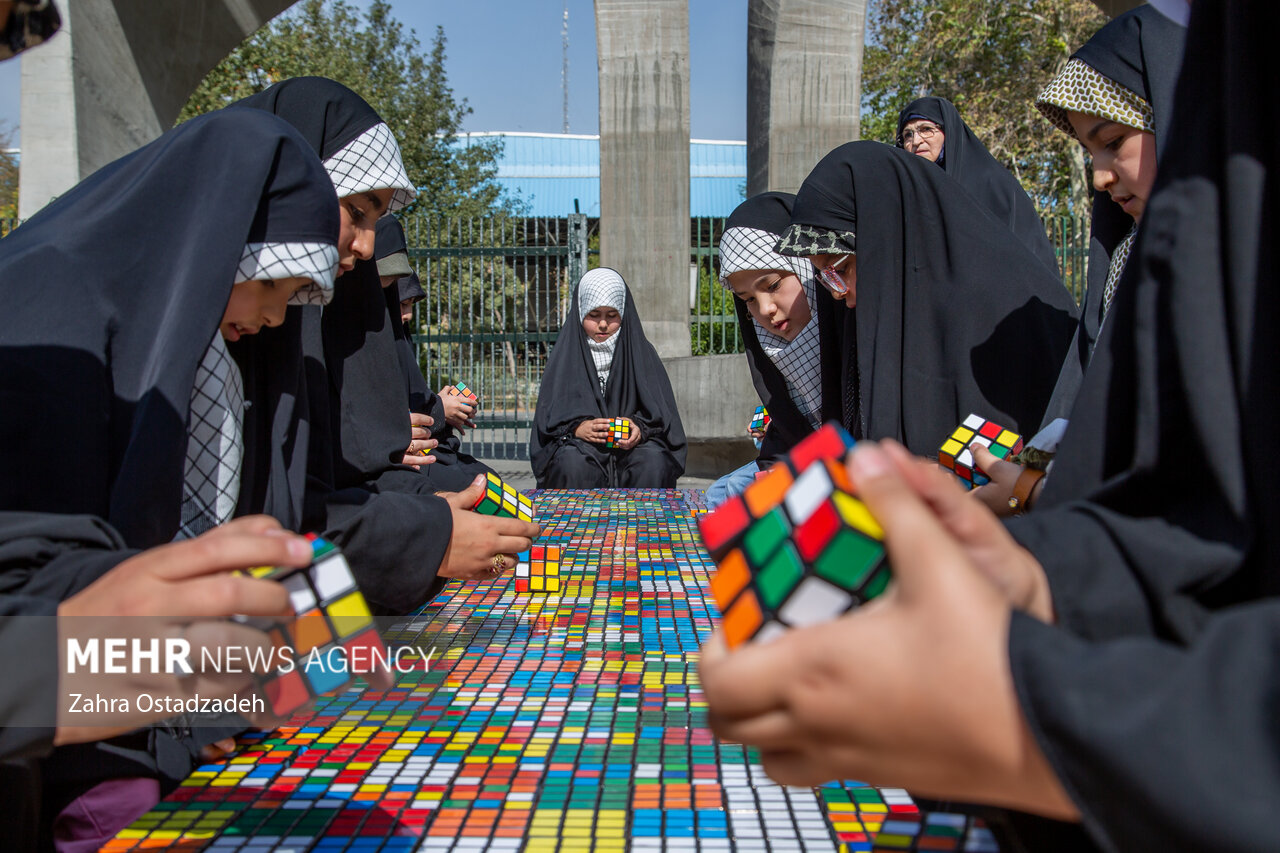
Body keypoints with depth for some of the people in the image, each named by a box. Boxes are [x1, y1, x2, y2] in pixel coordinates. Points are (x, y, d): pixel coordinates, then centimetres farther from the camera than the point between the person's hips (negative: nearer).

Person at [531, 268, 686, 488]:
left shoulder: (640, 351, 10)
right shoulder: (567, 353, 9)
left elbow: (661, 414, 3)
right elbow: (549, 418, 1)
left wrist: (640, 428, -18)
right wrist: (577, 427, -19)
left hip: (631, 445, 1)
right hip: (581, 444, 0)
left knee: (654, 460, -31)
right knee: (572, 462, -33)